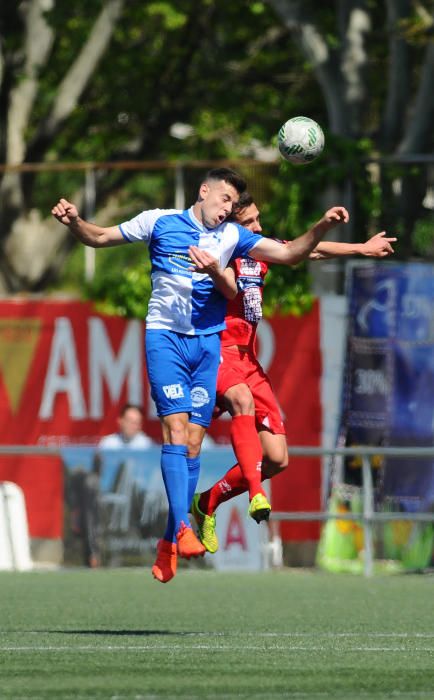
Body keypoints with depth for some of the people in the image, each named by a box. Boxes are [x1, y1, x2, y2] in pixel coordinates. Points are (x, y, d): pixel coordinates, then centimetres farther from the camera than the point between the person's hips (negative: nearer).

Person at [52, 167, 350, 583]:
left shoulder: (232, 236, 11)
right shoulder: (159, 222, 5)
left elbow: (289, 253, 7)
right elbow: (100, 237, 11)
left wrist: (322, 227, -8)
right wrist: (74, 222, -9)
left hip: (208, 342, 3)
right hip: (165, 337, -3)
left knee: (193, 440, 0)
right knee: (175, 428, -18)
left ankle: (169, 543, 7)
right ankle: (183, 527, -27)